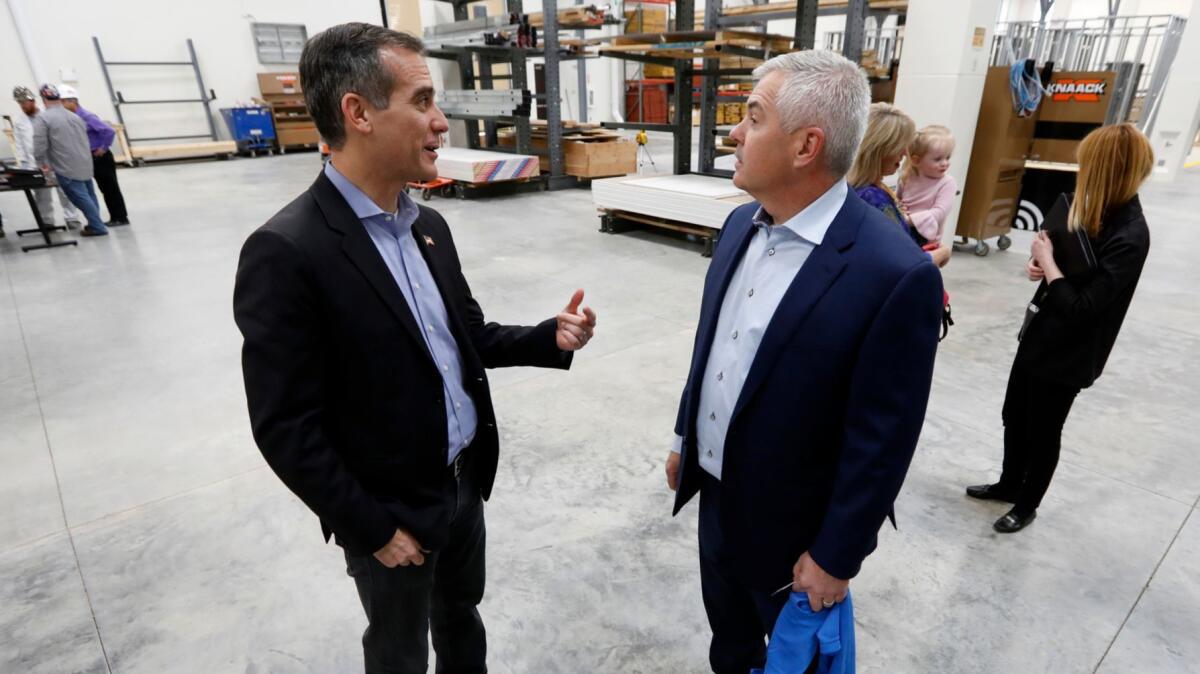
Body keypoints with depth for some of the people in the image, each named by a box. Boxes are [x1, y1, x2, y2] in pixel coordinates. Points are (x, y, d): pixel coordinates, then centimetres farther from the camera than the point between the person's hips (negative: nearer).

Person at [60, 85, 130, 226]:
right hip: (92, 159, 9)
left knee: (111, 188, -3)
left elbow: (109, 131, -26)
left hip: (101, 158, -9)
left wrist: (104, 148, -18)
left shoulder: (86, 116, -17)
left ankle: (121, 218, 3)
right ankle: (115, 217, 16)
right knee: (105, 189, 11)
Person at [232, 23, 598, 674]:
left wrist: (550, 337, -8)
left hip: (465, 480, 6)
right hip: (389, 510, -6)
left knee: (462, 613, 28)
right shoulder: (285, 252, -24)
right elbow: (286, 429, -20)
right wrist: (372, 528, -14)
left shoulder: (427, 225, 0)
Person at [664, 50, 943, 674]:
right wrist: (685, 436, 14)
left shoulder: (896, 274, -27)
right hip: (715, 493, 6)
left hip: (791, 525, -6)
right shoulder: (741, 225, -4)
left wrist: (835, 557, -13)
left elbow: (881, 442, -21)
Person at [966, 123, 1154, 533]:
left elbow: (1080, 307, -27)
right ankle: (1009, 485, 40)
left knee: (1043, 431, 10)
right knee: (1014, 416, 20)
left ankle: (1027, 506, 31)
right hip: (1042, 334, 8)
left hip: (1068, 352, -8)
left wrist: (1047, 262, -17)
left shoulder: (1129, 237, -25)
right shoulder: (1101, 213, 2)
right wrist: (1041, 261, -6)